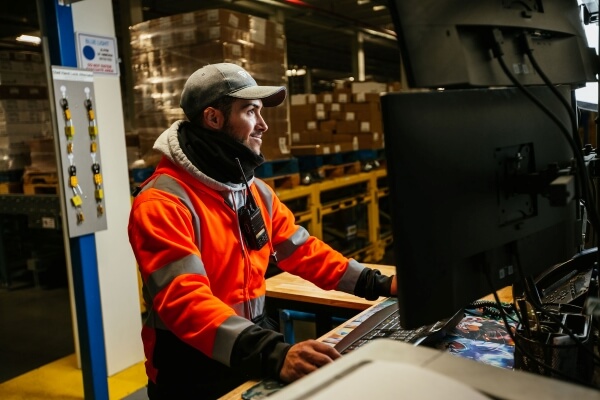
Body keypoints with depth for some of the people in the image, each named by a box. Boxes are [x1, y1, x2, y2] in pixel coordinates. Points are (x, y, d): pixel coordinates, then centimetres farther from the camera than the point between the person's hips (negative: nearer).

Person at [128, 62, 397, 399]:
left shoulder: (257, 191, 7)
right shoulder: (163, 203, -17)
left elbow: (303, 250, 12)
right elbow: (186, 301, -27)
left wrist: (377, 284, 4)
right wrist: (272, 355, -37)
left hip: (258, 350, 6)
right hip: (195, 367, -6)